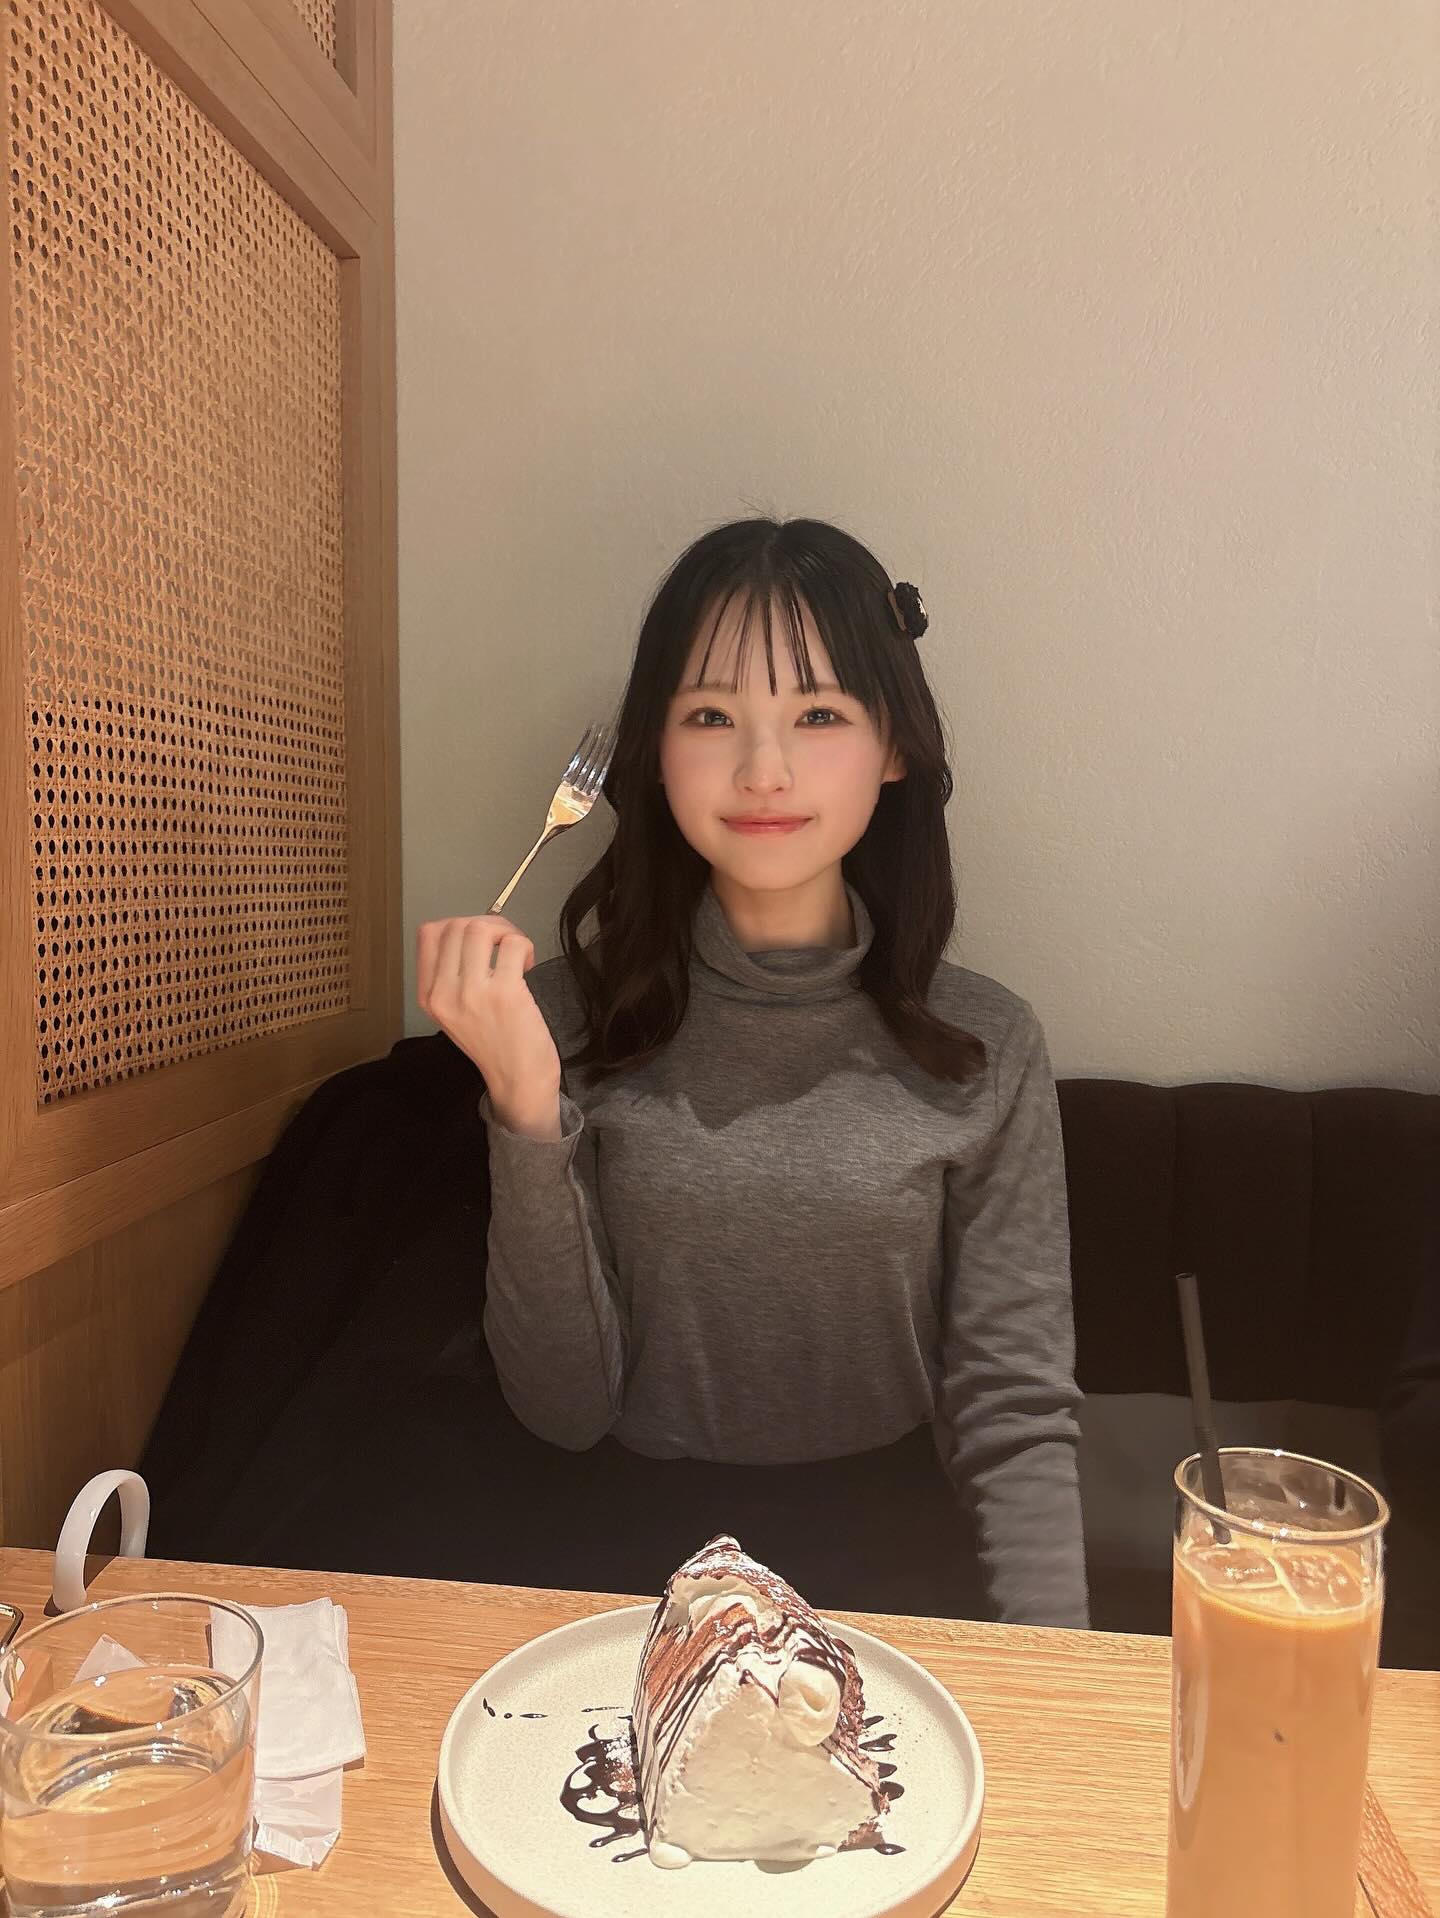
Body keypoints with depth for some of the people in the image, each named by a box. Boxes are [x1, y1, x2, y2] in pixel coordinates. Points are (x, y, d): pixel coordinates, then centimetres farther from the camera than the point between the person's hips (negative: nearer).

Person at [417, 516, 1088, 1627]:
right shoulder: (572, 1017, -5)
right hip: (648, 1552, 1)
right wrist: (526, 1106, -20)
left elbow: (1016, 1411, -5)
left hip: (896, 1562, 0)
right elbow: (564, 1408, -7)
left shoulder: (985, 1047, -5)